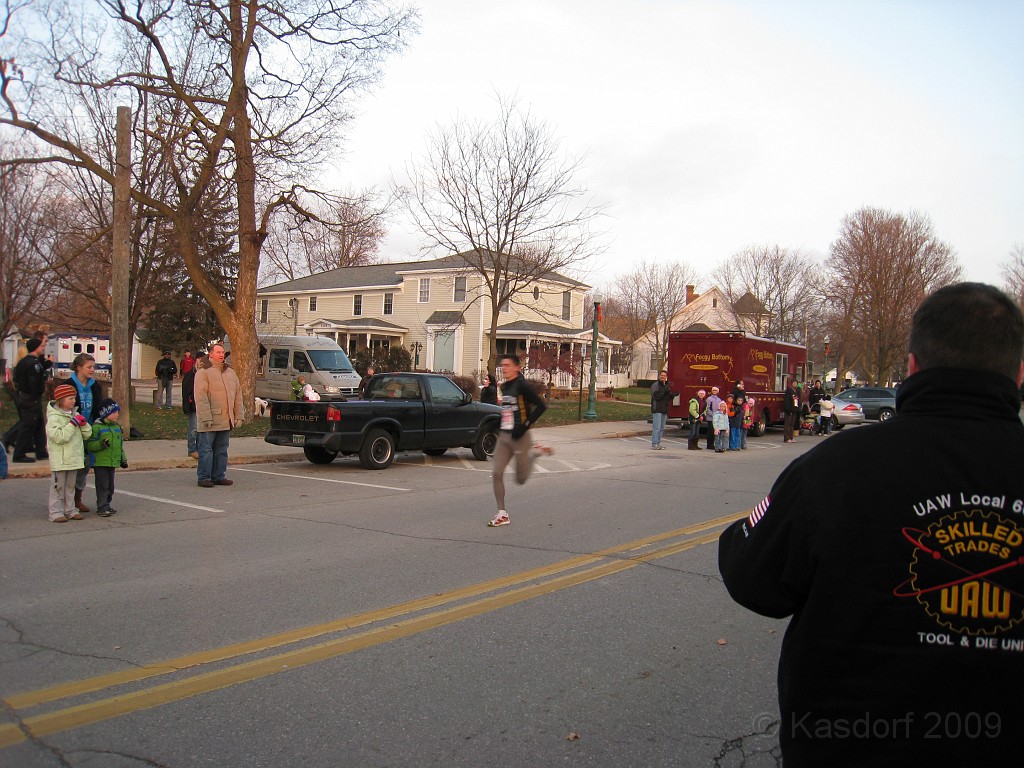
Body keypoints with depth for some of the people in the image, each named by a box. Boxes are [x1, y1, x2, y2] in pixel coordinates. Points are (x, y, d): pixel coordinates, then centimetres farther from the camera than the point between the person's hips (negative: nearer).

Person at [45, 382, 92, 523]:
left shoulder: (74, 414, 11)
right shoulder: (54, 417, -11)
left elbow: (87, 435, 13)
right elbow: (58, 437, -24)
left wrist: (83, 424, -6)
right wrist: (72, 424, -22)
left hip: (74, 458, 7)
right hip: (60, 460, -7)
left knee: (70, 486, 14)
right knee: (58, 486, -1)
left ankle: (70, 510, 22)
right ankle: (56, 513, 3)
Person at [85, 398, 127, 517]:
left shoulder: (117, 427, 13)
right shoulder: (97, 427, -10)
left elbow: (120, 445, 21)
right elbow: (89, 445, -14)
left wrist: (123, 459, 21)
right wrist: (102, 444, -29)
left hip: (113, 462, 7)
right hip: (100, 462, -7)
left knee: (110, 485, 13)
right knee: (102, 485, -5)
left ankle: (106, 505, 23)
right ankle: (102, 507, 0)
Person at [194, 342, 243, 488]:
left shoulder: (230, 372, 16)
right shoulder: (203, 372, -5)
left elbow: (238, 394, 17)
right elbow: (200, 397, -12)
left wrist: (238, 415, 9)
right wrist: (206, 418, -20)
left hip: (226, 420, 7)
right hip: (209, 421, -6)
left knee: (222, 450, 11)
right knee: (206, 449, -2)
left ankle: (218, 476, 18)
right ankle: (204, 478, 4)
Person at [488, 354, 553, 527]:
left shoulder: (522, 385, -14)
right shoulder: (504, 386, 11)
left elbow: (541, 406, -18)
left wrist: (525, 426, -20)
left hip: (519, 438, -7)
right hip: (503, 437, 7)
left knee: (521, 479, 4)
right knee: (497, 474, -4)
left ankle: (536, 453, 28)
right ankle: (502, 514, 6)